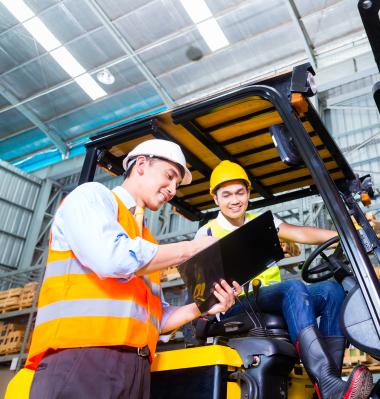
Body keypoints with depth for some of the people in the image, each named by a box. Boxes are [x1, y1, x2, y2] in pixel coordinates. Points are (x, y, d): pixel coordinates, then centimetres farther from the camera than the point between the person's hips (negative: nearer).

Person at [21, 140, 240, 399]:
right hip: (80, 357, -7)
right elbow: (112, 258, -17)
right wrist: (192, 248, -6)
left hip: (136, 367, 7)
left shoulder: (147, 244, 22)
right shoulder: (91, 195, 3)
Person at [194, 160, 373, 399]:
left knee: (331, 289, -20)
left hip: (275, 298, 5)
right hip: (237, 304, -5)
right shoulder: (207, 233, 7)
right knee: (293, 287, -33)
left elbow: (300, 233, 2)